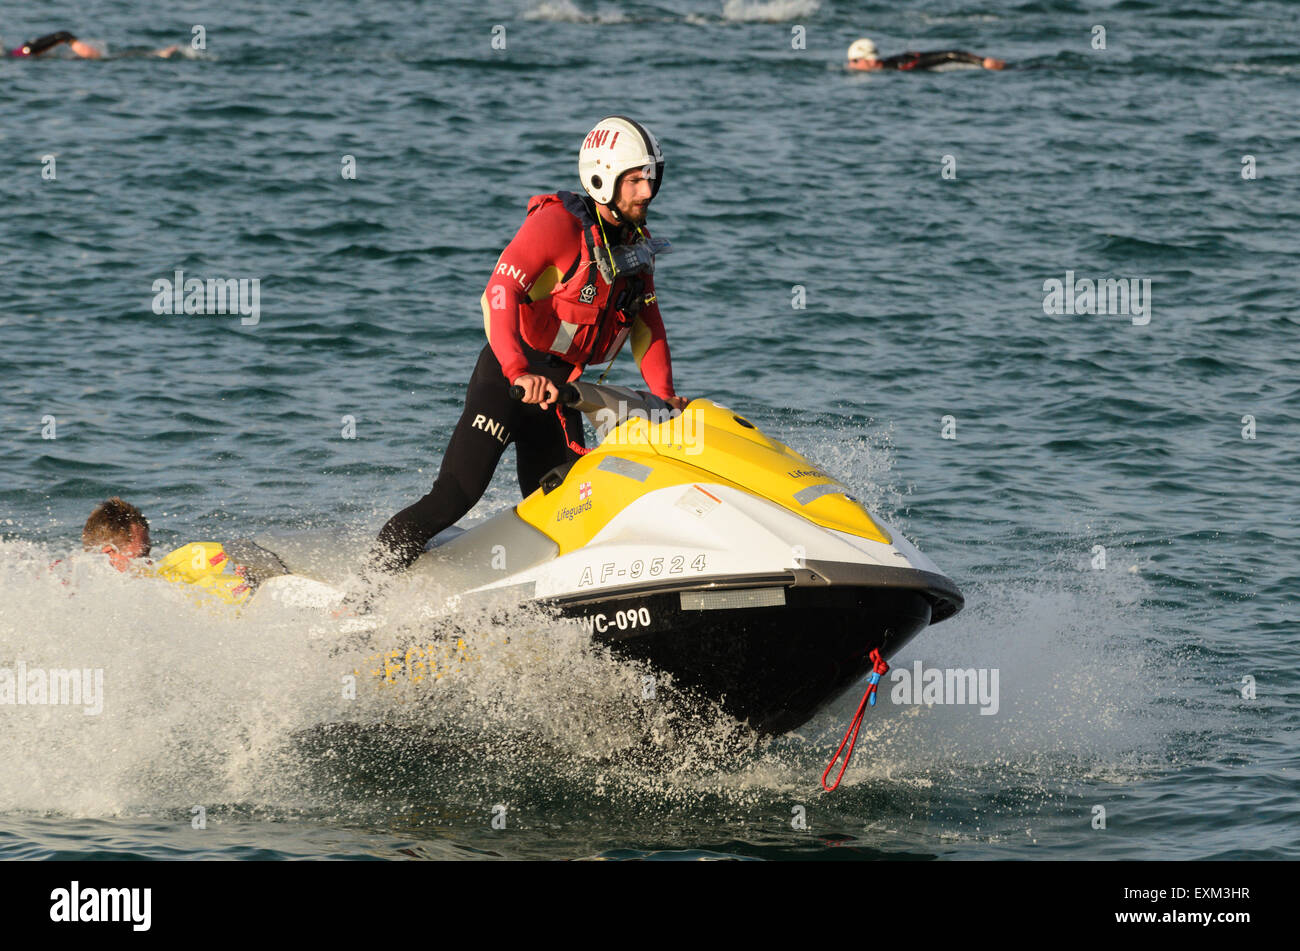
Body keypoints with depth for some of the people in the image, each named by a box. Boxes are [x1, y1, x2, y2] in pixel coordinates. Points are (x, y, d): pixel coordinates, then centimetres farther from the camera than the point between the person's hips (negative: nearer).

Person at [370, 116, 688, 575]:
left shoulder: (637, 243, 9)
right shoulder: (558, 223, -16)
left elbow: (647, 322, 17)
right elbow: (501, 292, -26)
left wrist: (665, 395, 2)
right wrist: (518, 372, -39)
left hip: (560, 389, 8)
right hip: (507, 375, -8)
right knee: (454, 497, -17)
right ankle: (365, 595, -12)